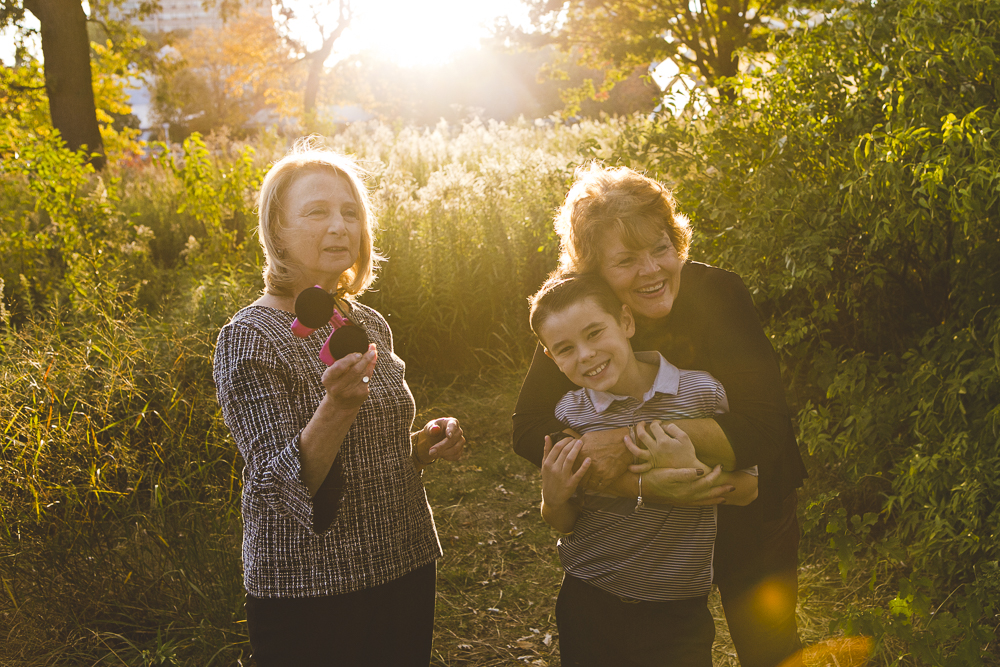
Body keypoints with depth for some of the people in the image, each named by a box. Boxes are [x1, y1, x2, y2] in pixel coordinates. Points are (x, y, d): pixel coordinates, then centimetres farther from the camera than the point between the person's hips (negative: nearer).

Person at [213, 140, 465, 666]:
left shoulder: (370, 325, 5)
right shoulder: (249, 338, -14)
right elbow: (283, 483, -20)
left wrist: (425, 445, -2)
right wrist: (338, 405, -35)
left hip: (406, 574, 6)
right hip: (311, 598, -6)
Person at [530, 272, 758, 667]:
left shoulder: (700, 391, -12)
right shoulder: (568, 414, -7)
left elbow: (747, 492, -3)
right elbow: (564, 526, 5)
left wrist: (690, 470, -21)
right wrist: (554, 498, -16)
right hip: (586, 606, 1)